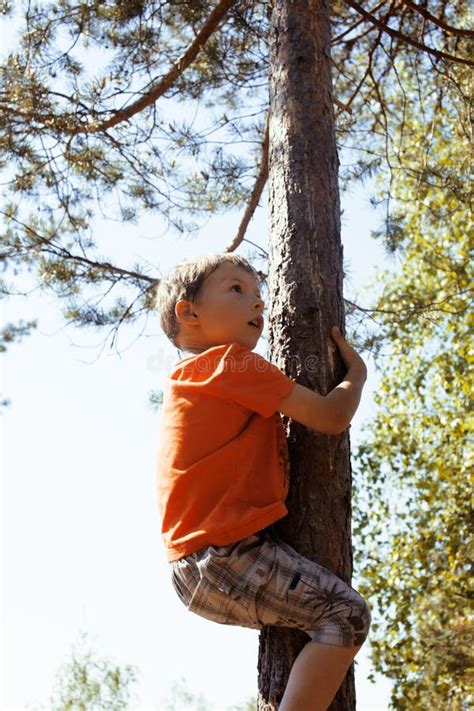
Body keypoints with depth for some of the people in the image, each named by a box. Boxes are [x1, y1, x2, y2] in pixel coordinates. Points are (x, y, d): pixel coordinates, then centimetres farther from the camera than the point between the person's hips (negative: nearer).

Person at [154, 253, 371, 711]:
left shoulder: (190, 377, 21)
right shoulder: (232, 363, -9)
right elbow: (331, 418, -10)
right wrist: (356, 373, 10)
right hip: (224, 557, -10)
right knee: (346, 614, -17)